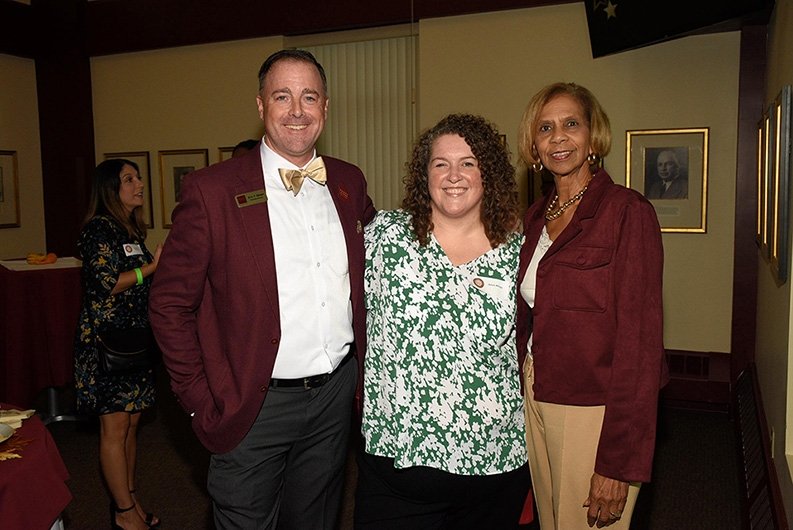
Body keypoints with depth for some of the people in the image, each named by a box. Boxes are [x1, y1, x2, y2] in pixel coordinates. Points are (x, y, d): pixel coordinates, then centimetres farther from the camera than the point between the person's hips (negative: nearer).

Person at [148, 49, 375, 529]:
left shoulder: (349, 182, 3)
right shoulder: (211, 190, -12)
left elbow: (371, 271, 15)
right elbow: (170, 304, -8)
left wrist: (366, 359, 8)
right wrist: (203, 401, -9)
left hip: (337, 394, 5)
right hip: (255, 405, -4)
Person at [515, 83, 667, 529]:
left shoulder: (627, 211, -13)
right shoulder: (536, 217, 8)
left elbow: (640, 338, -17)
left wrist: (618, 461, -19)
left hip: (593, 408, -6)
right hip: (536, 399, 6)